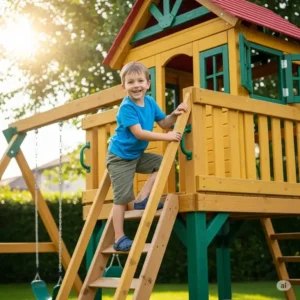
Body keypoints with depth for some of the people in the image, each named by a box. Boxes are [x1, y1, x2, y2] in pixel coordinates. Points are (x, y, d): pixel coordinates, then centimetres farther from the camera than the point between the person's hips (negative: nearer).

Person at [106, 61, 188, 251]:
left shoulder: (150, 102, 0)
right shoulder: (126, 107, -23)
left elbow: (163, 123, 10)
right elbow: (139, 133, -30)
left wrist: (174, 115, -10)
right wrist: (166, 137, -30)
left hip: (137, 155, 8)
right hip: (120, 157, -8)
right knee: (122, 198, -6)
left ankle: (142, 199, 1)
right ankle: (119, 239, 3)